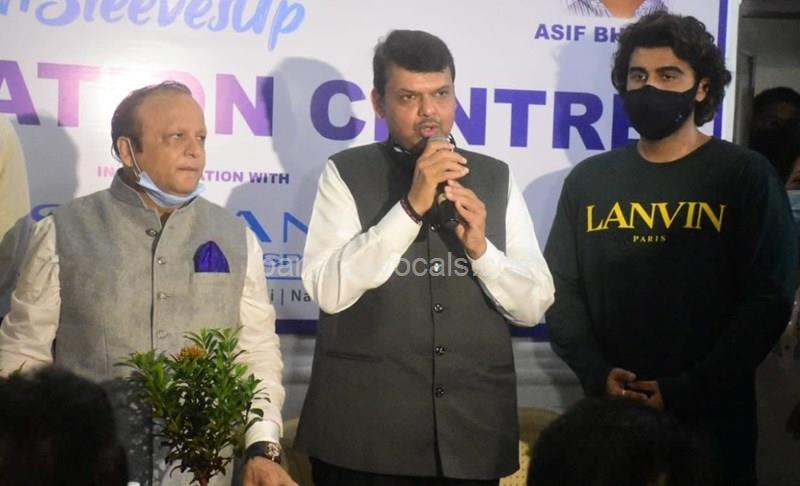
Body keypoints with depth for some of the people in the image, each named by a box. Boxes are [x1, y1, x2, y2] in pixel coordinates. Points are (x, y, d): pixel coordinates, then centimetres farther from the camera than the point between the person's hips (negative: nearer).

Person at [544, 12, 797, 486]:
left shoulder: (746, 176, -1)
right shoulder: (589, 180, 9)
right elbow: (561, 288, 8)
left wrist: (686, 392, -13)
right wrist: (596, 372, -9)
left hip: (711, 418, -3)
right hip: (610, 414, 3)